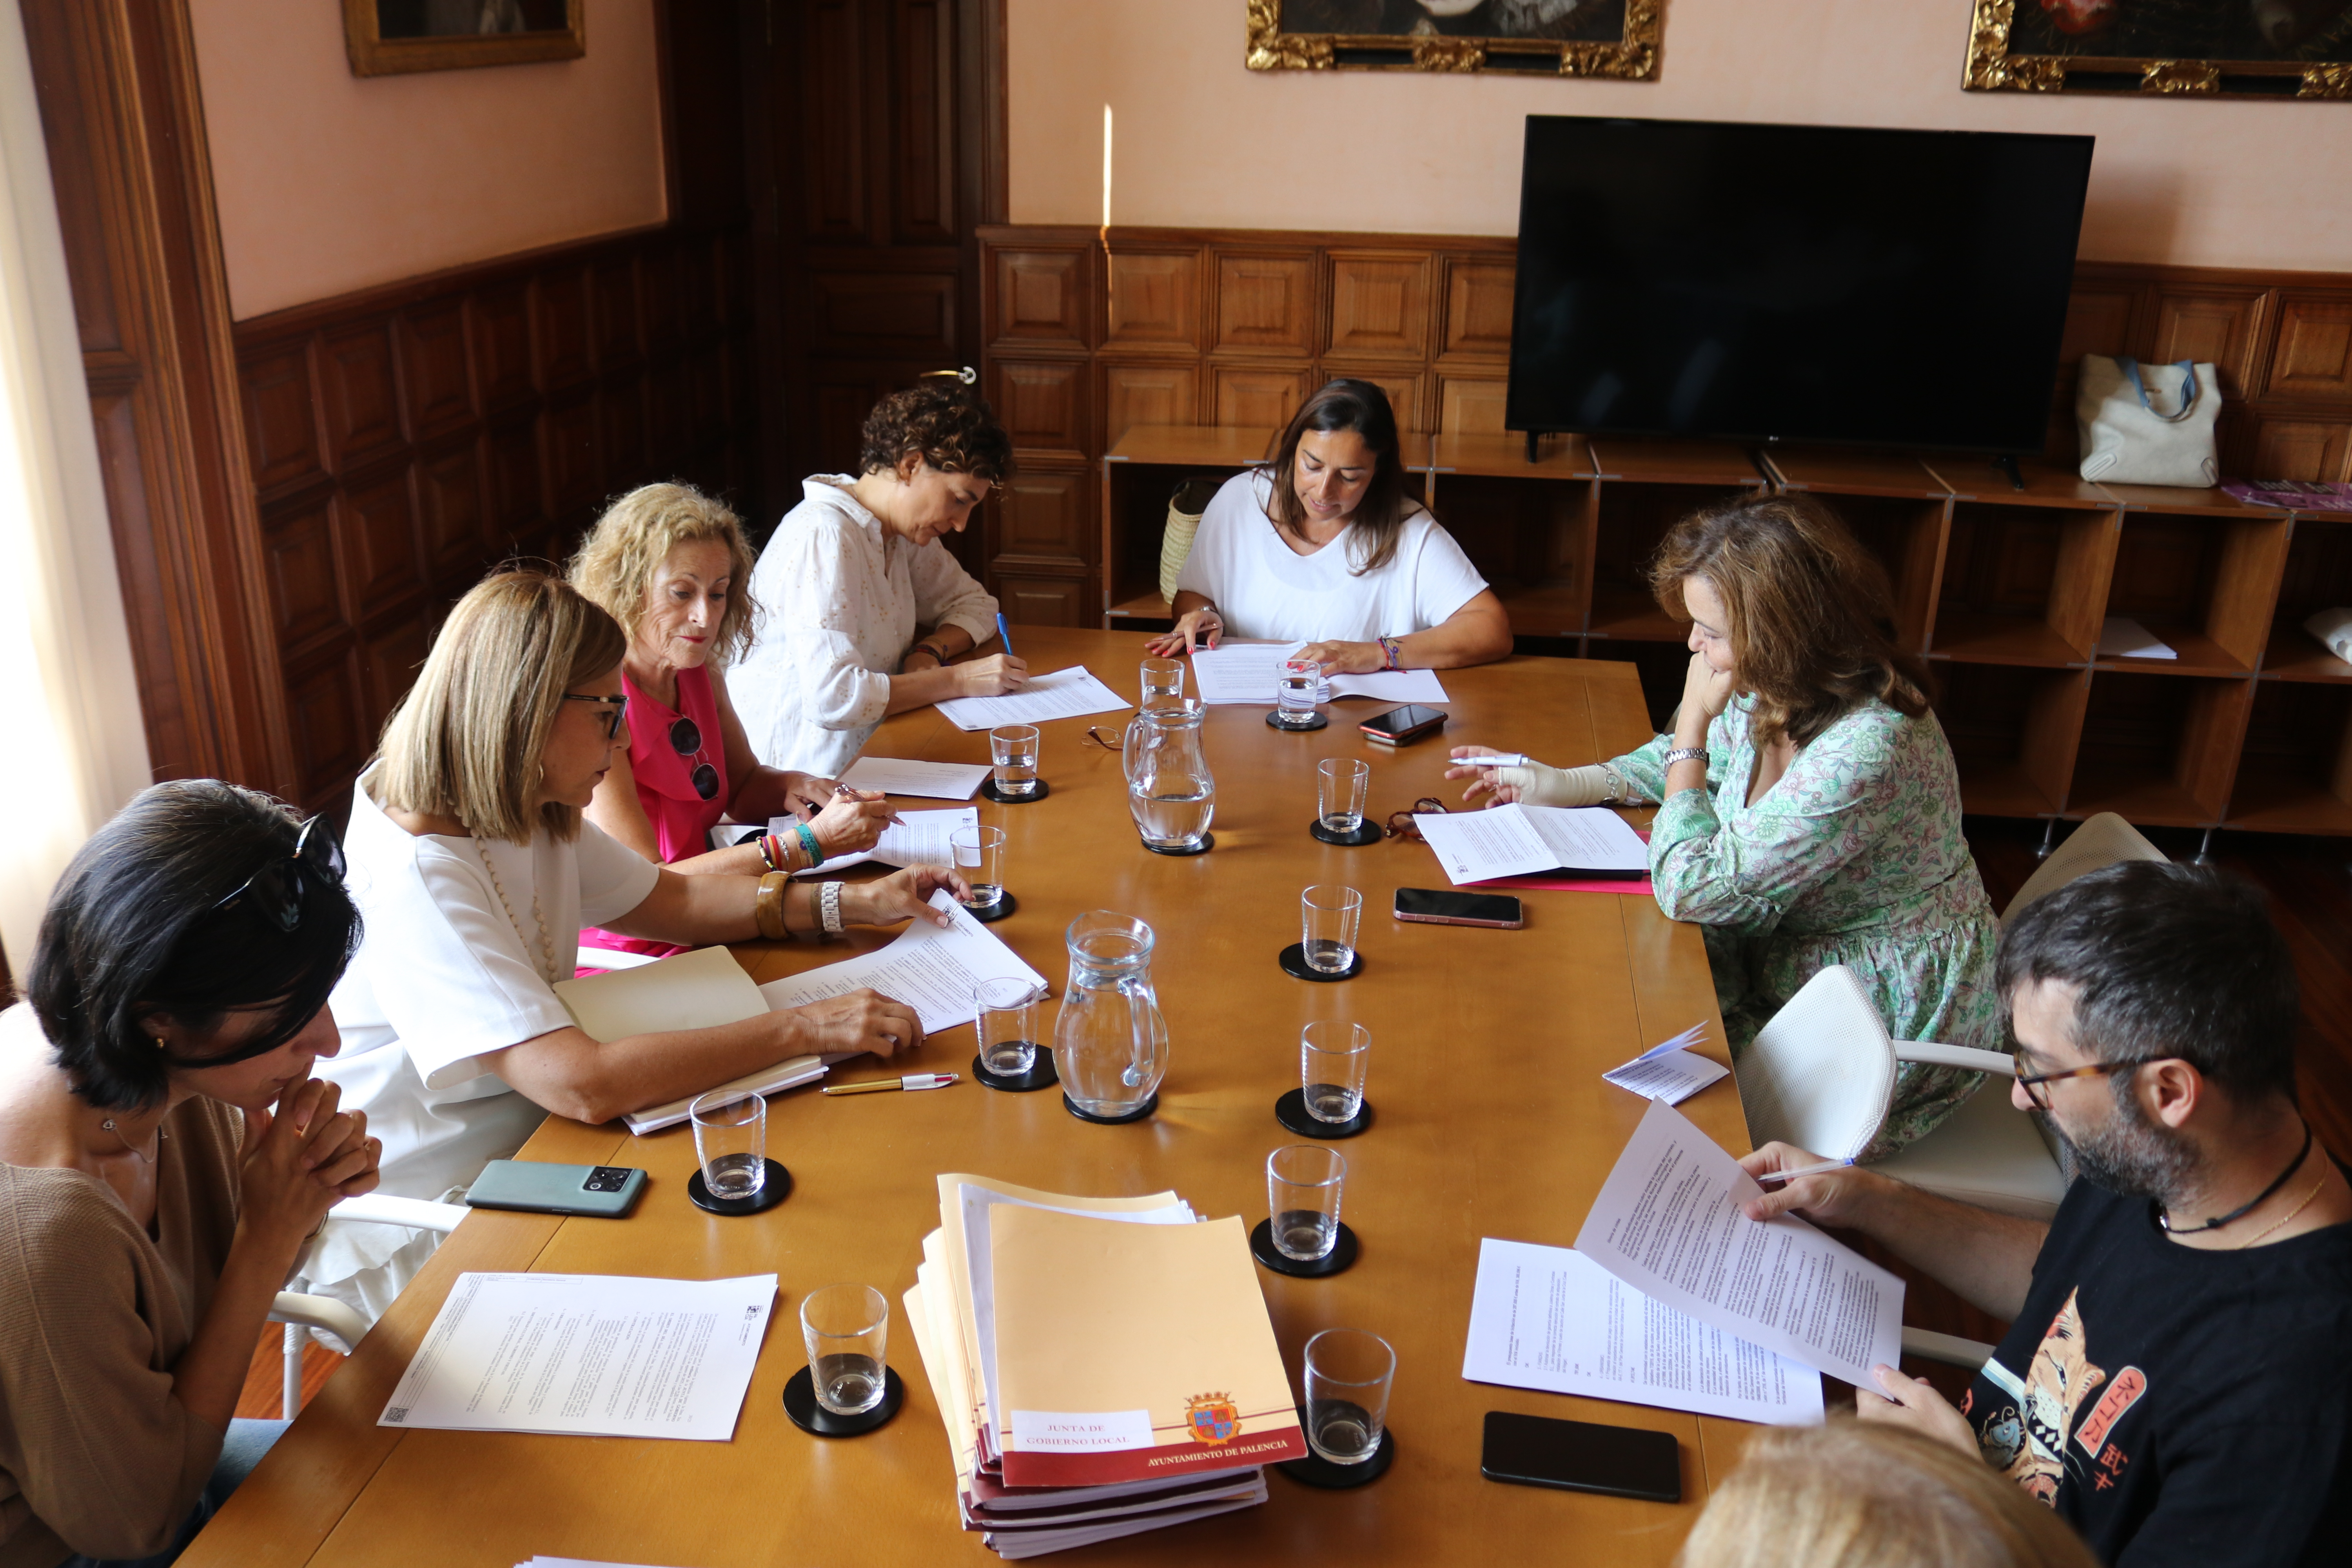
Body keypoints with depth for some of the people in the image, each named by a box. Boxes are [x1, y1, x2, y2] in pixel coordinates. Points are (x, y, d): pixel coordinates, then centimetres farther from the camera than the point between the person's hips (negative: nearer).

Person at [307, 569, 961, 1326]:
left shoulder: (526, 814, -1)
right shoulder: (412, 874, -30)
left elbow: (672, 901, 11)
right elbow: (583, 1084, -37)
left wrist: (856, 902, 0)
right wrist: (802, 1027, -33)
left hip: (516, 1145, 8)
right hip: (411, 1229, -8)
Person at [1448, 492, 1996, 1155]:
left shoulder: (1865, 753, -34)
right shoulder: (1769, 696, -8)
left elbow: (1689, 887, -28)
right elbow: (1695, 760, 17)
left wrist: (1695, 718, -21)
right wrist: (1561, 785, 8)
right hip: (1789, 959, 8)